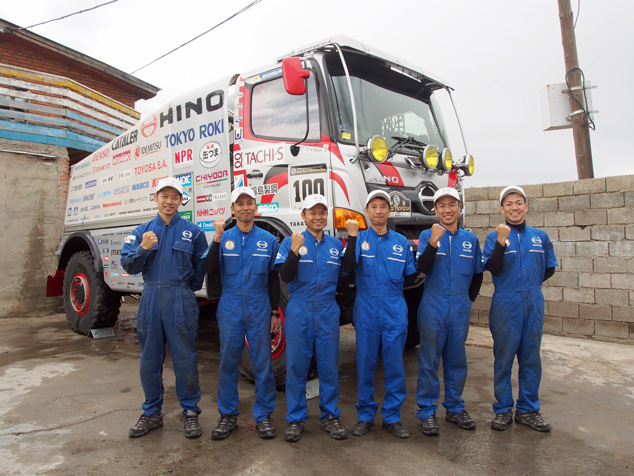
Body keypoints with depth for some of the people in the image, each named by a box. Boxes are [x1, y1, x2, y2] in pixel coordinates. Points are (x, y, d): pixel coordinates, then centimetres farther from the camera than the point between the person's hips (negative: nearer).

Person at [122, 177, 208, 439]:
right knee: (149, 359, 12)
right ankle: (152, 413, 27)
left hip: (181, 301, -3)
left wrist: (185, 289, 4)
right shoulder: (142, 231, 10)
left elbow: (201, 267, 6)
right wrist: (143, 248, -14)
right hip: (150, 299, 3)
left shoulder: (192, 231, 3)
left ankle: (190, 412, 17)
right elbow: (128, 266, 3)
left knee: (185, 358, 1)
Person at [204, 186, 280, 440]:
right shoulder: (224, 238, 4)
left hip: (259, 309, 0)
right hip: (230, 309, 0)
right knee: (228, 363, 7)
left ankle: (263, 415, 19)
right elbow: (210, 272, -6)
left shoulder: (268, 239, 6)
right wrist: (217, 239, -15)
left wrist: (275, 312, 6)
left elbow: (274, 279, 9)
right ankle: (228, 415, 23)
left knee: (263, 364, 4)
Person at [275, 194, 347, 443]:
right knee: (296, 366, 5)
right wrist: (295, 251, -23)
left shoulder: (336, 244, 10)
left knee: (329, 365, 8)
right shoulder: (291, 241, 0)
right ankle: (296, 419, 19)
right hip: (299, 312, -2)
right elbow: (285, 277, -9)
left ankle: (330, 416, 23)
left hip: (328, 313, 2)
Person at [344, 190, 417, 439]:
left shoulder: (401, 242, 8)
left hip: (395, 313, 2)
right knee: (365, 365, 8)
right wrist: (352, 236, -19)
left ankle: (392, 416, 23)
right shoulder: (359, 239, 2)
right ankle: (365, 415, 24)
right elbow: (349, 267, -15)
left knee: (395, 366, 7)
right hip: (366, 313, -1)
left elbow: (410, 276, 12)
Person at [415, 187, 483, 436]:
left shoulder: (470, 239, 8)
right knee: (429, 361, 3)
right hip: (433, 308, -3)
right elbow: (422, 267, -17)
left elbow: (478, 274, 18)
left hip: (460, 309, 4)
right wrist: (433, 242, -29)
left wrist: (470, 297, 11)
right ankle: (427, 412, 15)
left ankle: (455, 408, 29)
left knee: (457, 360, 14)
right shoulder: (427, 235, -2)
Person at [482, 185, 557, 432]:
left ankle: (528, 410, 23)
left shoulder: (540, 236, 9)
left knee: (531, 357, 10)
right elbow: (494, 268, -13)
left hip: (534, 304, 4)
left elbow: (549, 268, 19)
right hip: (505, 306, -3)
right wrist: (501, 242, -23)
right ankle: (503, 410, 17)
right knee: (503, 358, 4)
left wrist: (529, 284, 10)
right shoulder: (495, 236, -2)